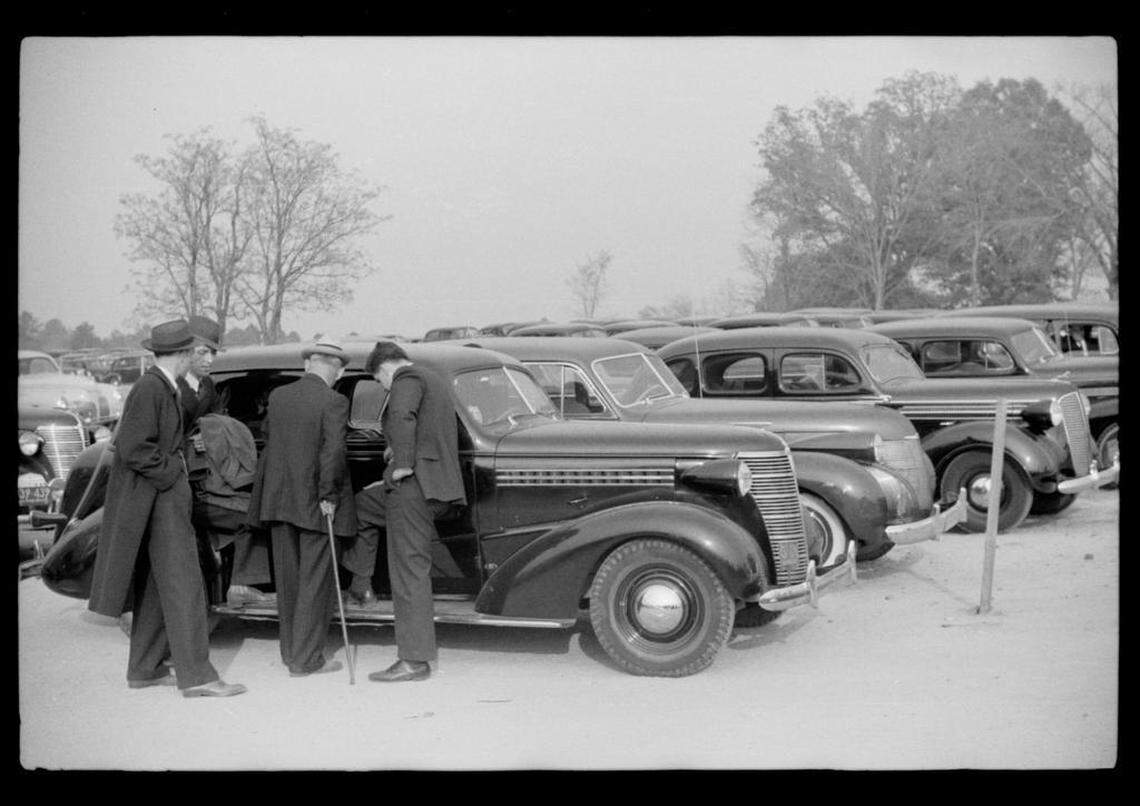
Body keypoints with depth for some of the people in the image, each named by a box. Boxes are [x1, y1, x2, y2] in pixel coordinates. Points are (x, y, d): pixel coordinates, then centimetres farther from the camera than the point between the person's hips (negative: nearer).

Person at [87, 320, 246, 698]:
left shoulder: (163, 388, 13)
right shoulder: (149, 389, -17)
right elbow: (133, 449, -22)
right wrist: (171, 471, -14)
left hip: (166, 496, 10)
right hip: (159, 499, -10)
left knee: (156, 587, 15)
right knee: (181, 585, -9)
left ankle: (144, 669, 23)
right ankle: (196, 675, -7)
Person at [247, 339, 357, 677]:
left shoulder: (277, 396, 5)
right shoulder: (334, 402, -13)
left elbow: (268, 439, 11)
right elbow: (333, 451, -20)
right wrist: (329, 495, -12)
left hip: (278, 499, 6)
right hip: (315, 503, -6)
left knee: (287, 579, 16)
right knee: (315, 581, 3)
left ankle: (291, 652, 25)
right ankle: (306, 659, 6)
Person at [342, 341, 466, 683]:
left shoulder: (406, 378, -8)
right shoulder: (433, 379, 22)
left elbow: (403, 417, -31)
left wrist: (404, 463, -25)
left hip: (414, 485, -10)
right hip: (436, 483, 10)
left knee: (410, 571, -6)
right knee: (362, 504, 27)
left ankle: (415, 660, -3)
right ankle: (360, 586, 26)